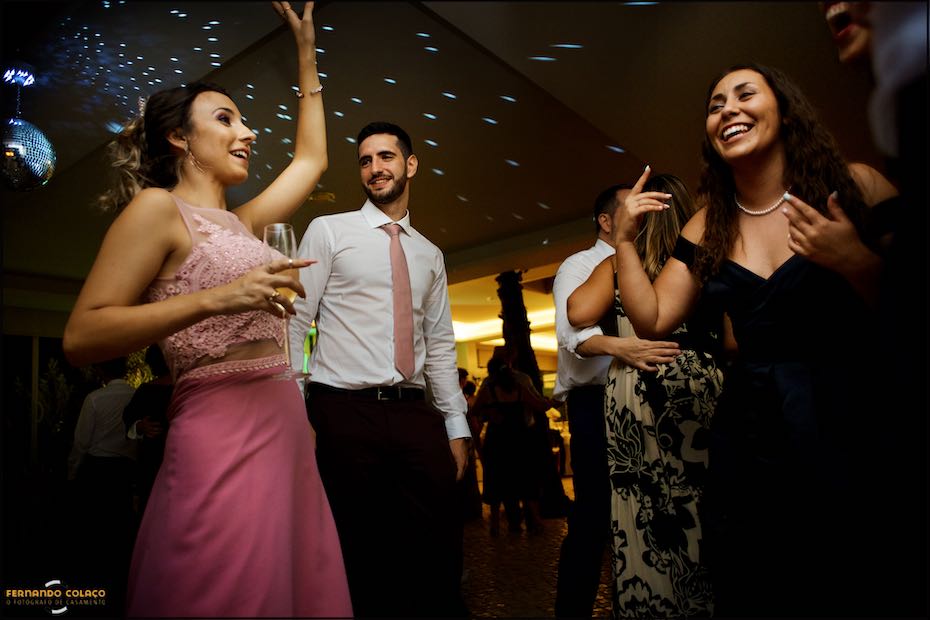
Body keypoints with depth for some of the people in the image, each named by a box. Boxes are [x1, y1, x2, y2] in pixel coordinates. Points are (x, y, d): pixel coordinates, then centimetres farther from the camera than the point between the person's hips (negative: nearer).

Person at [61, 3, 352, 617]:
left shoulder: (239, 223, 19)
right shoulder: (157, 207, -2)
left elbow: (312, 158, 30)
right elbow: (81, 337, -11)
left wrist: (307, 52, 32)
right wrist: (217, 298, -22)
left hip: (284, 432, 8)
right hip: (223, 440, -8)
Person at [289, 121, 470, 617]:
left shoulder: (430, 255, 17)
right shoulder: (328, 231, 6)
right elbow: (296, 324, 0)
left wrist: (456, 427, 11)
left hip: (416, 414, 3)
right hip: (346, 413, -3)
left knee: (440, 557, 1)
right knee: (360, 560, 3)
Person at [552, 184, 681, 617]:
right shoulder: (580, 266, 1)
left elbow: (653, 332, 21)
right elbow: (572, 329, -18)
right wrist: (617, 346, -37)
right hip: (596, 401, -6)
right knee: (594, 516, -6)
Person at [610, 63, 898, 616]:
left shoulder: (854, 186, -5)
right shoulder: (708, 227, 6)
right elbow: (652, 321, 3)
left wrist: (857, 263, -23)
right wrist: (625, 240, -1)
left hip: (857, 436, -3)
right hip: (749, 446, 4)